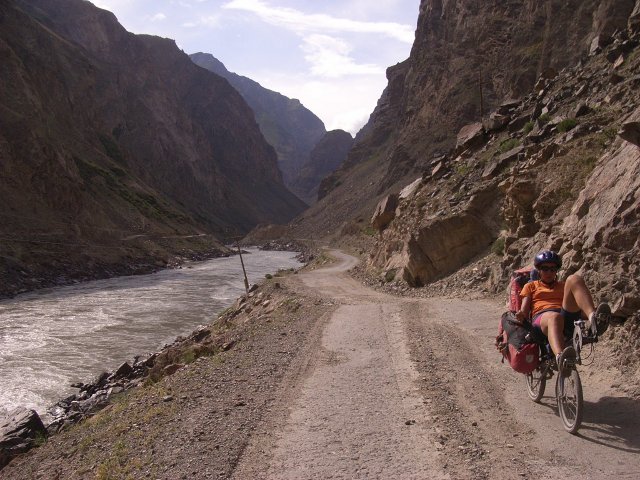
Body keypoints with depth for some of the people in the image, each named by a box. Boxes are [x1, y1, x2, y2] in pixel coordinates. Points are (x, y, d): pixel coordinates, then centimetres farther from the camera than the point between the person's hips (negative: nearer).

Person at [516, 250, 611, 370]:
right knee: (554, 317, -42)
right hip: (541, 318, -2)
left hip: (567, 318, 2)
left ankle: (593, 318, -48)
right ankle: (560, 357, -73)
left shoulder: (563, 285, 34)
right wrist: (521, 315, -12)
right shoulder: (531, 286, 28)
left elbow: (577, 304, 18)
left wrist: (589, 314, -5)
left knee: (574, 279, -20)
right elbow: (524, 309, 14)